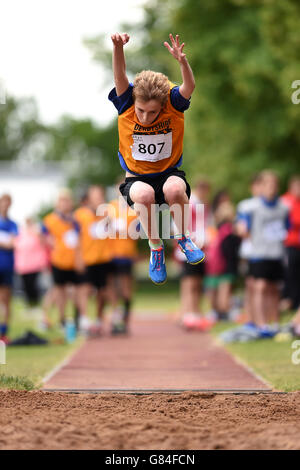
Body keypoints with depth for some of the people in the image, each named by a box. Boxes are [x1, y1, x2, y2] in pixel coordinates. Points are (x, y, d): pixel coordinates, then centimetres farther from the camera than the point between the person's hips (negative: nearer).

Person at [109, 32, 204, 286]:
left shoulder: (173, 105, -11)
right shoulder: (127, 105, -10)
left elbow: (189, 86, -29)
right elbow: (120, 78, -26)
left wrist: (182, 61, -49)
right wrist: (118, 48, -44)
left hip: (169, 172, 0)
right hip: (137, 177, 0)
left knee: (174, 189, -38)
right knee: (143, 194, -38)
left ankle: (184, 237, -8)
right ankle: (155, 247, -13)